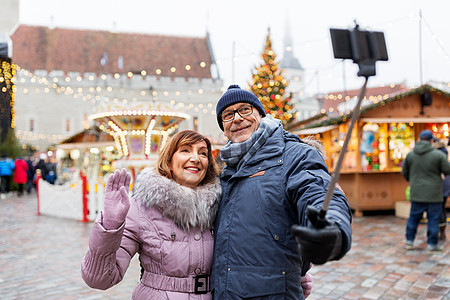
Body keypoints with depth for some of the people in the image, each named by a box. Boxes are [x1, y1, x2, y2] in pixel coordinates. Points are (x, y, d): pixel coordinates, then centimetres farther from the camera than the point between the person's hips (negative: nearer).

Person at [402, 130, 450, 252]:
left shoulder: (410, 154, 0)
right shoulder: (438, 155, -11)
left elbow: (405, 172, 8)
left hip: (416, 193, 3)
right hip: (433, 195, -3)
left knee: (414, 217, 13)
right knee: (433, 219, 5)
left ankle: (409, 241, 15)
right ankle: (432, 244, 10)